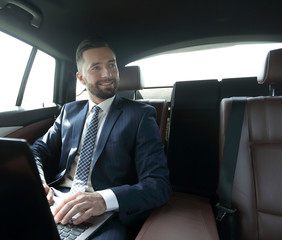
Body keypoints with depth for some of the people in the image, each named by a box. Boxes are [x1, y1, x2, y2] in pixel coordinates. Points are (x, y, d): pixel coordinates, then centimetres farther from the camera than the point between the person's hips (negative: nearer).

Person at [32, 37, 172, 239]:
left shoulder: (141, 115, -5)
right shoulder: (69, 111, 12)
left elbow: (160, 185, -12)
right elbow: (38, 151, 12)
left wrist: (104, 199, -29)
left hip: (105, 214, -3)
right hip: (57, 201, 4)